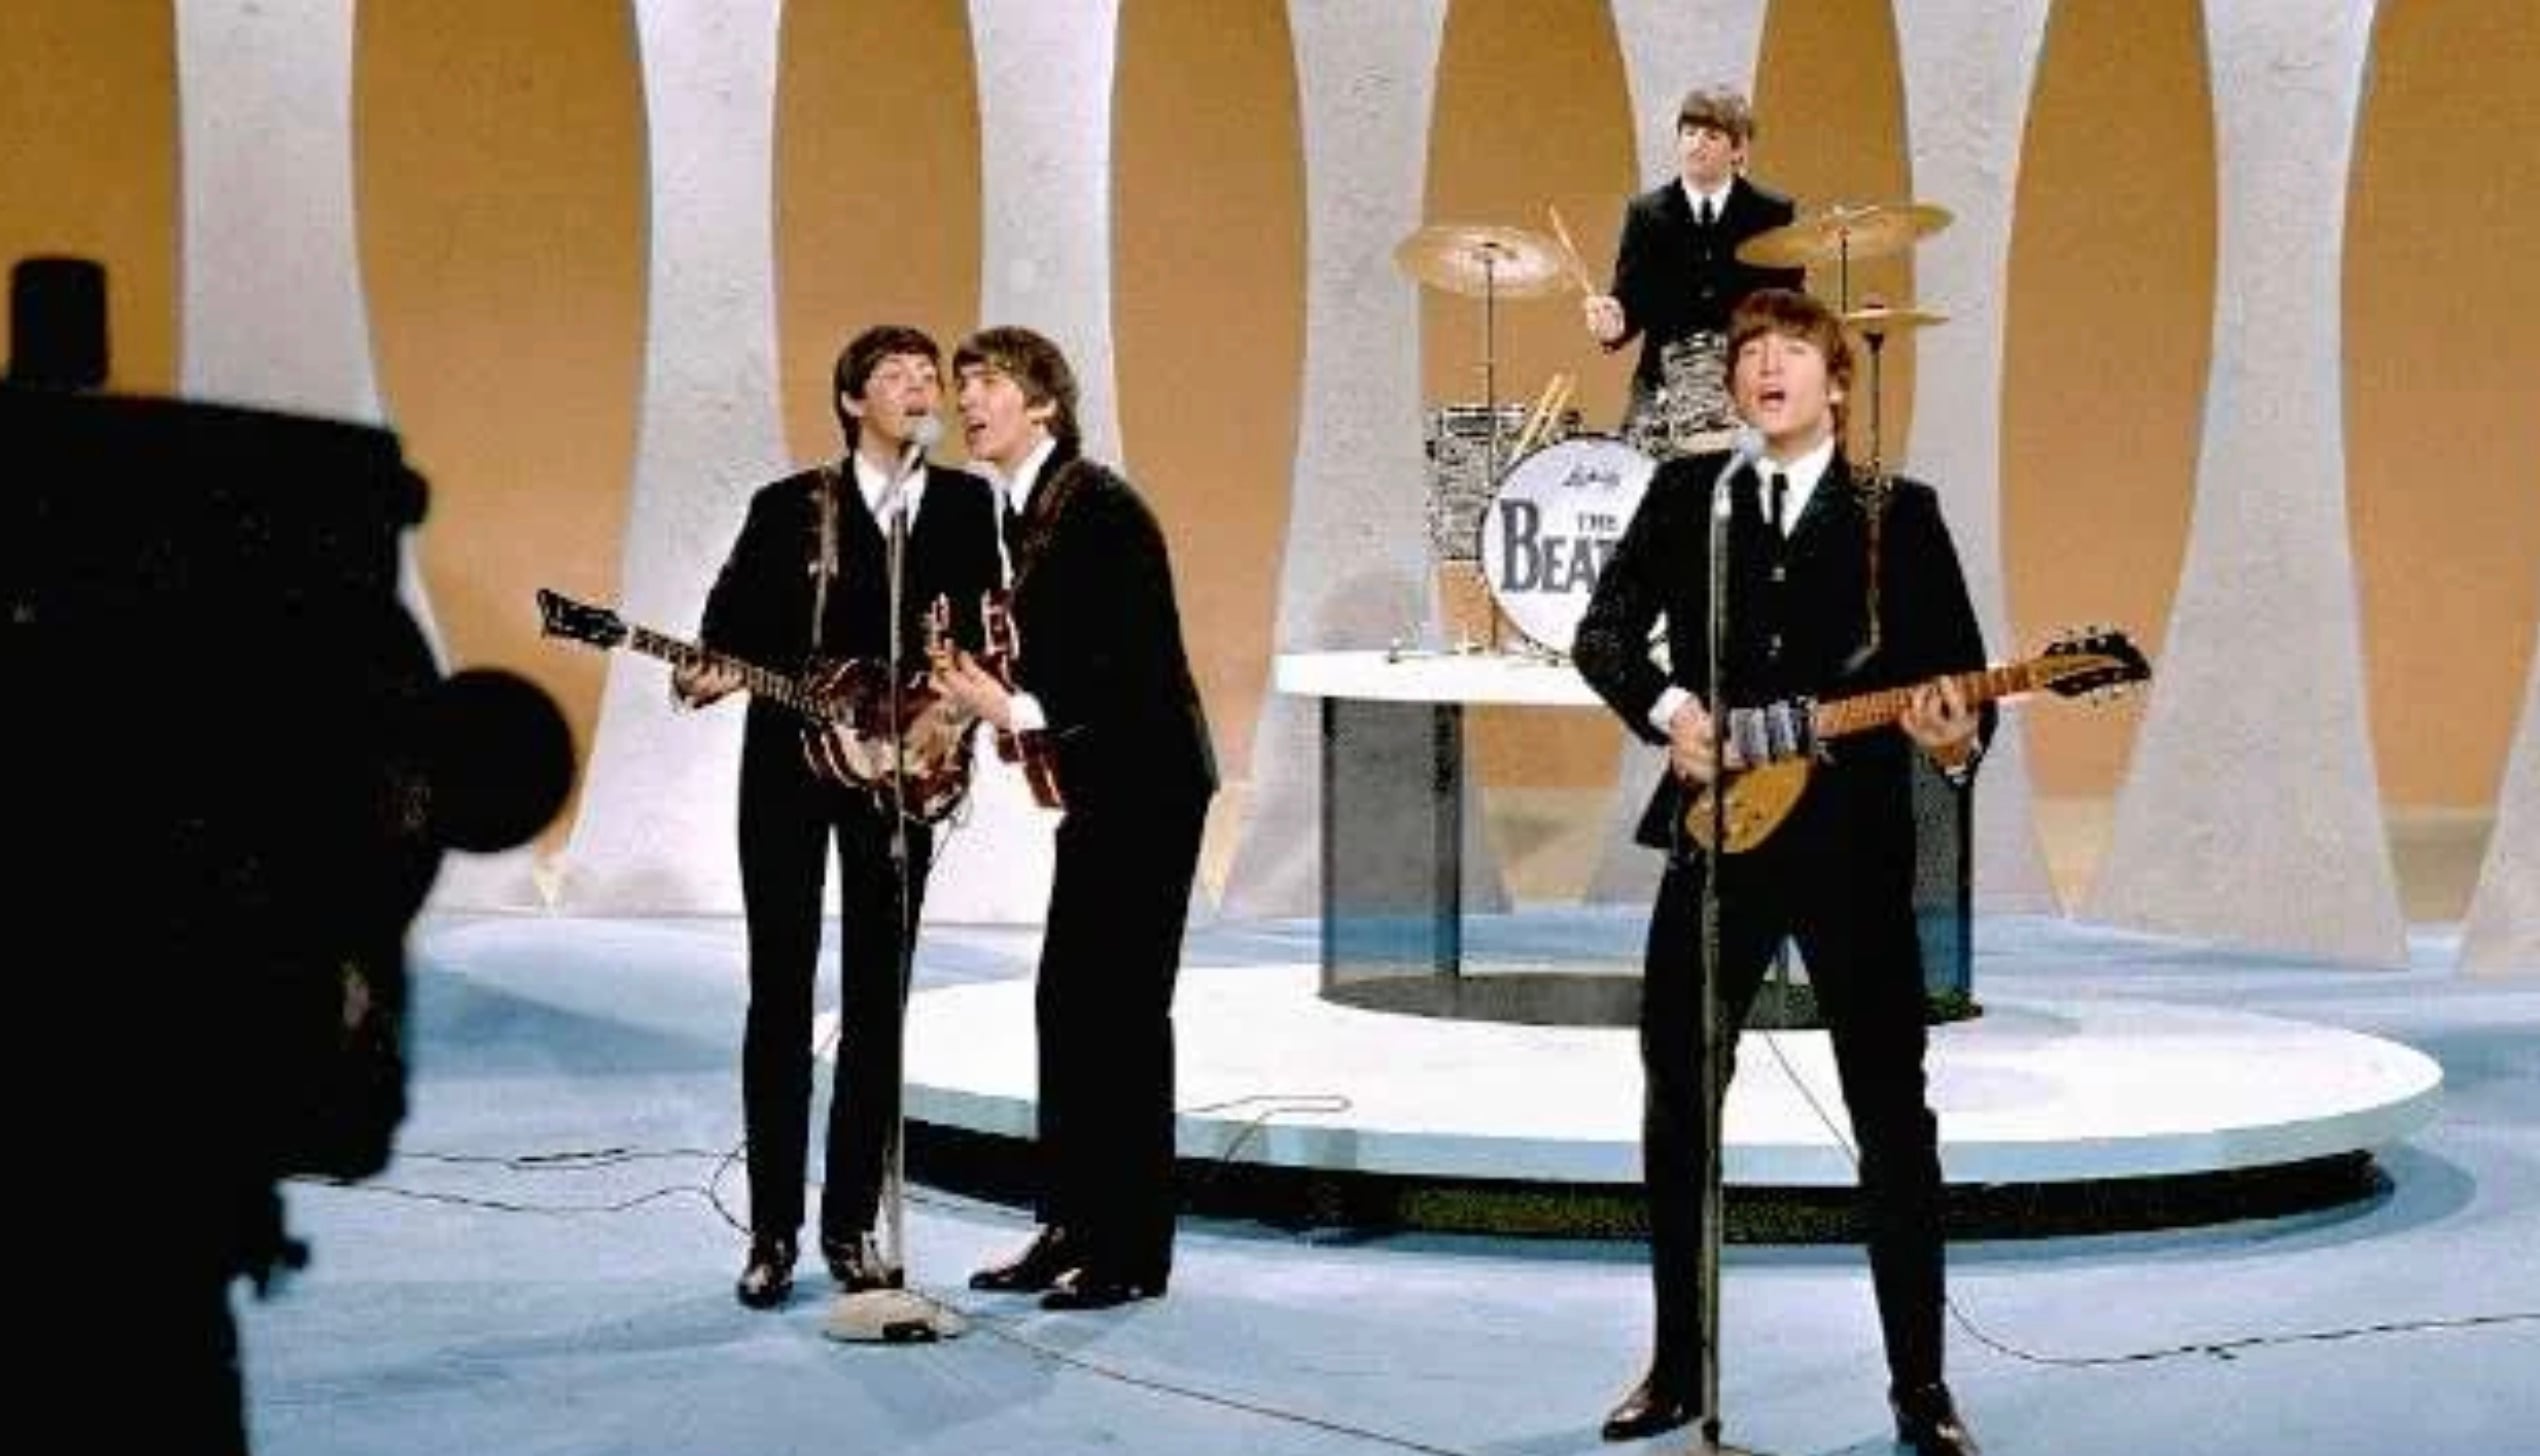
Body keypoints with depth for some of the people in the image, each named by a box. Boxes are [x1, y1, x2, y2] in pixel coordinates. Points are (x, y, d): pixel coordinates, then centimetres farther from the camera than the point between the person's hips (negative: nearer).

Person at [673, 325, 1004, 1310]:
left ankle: (851, 1223, 13)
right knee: (780, 995, 0)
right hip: (787, 767, -1)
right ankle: (773, 1231, 6)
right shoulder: (788, 508, 1)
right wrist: (710, 672, -20)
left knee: (877, 1000, 4)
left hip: (899, 773, 1)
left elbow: (984, 630, 4)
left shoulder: (966, 506, 5)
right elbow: (731, 619, 0)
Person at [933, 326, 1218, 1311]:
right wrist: (990, 692, -2)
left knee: (1122, 1009, -5)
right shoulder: (1026, 512, 12)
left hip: (1146, 784, -9)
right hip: (1098, 786, 9)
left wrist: (1021, 712, -23)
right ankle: (1071, 1227, 19)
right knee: (1068, 1005, 11)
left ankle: (1132, 1249, 2)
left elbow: (1138, 659, -21)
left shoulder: (1098, 505, -15)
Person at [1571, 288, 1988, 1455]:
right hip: (1716, 834, 2)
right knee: (1677, 1103, 6)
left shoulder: (1899, 514, 2)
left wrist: (1957, 742, -23)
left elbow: (1960, 671, -2)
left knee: (1893, 1114, 1)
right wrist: (1666, 709, -14)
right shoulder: (1685, 494, 7)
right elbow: (1604, 632, 3)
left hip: (1854, 842, -2)